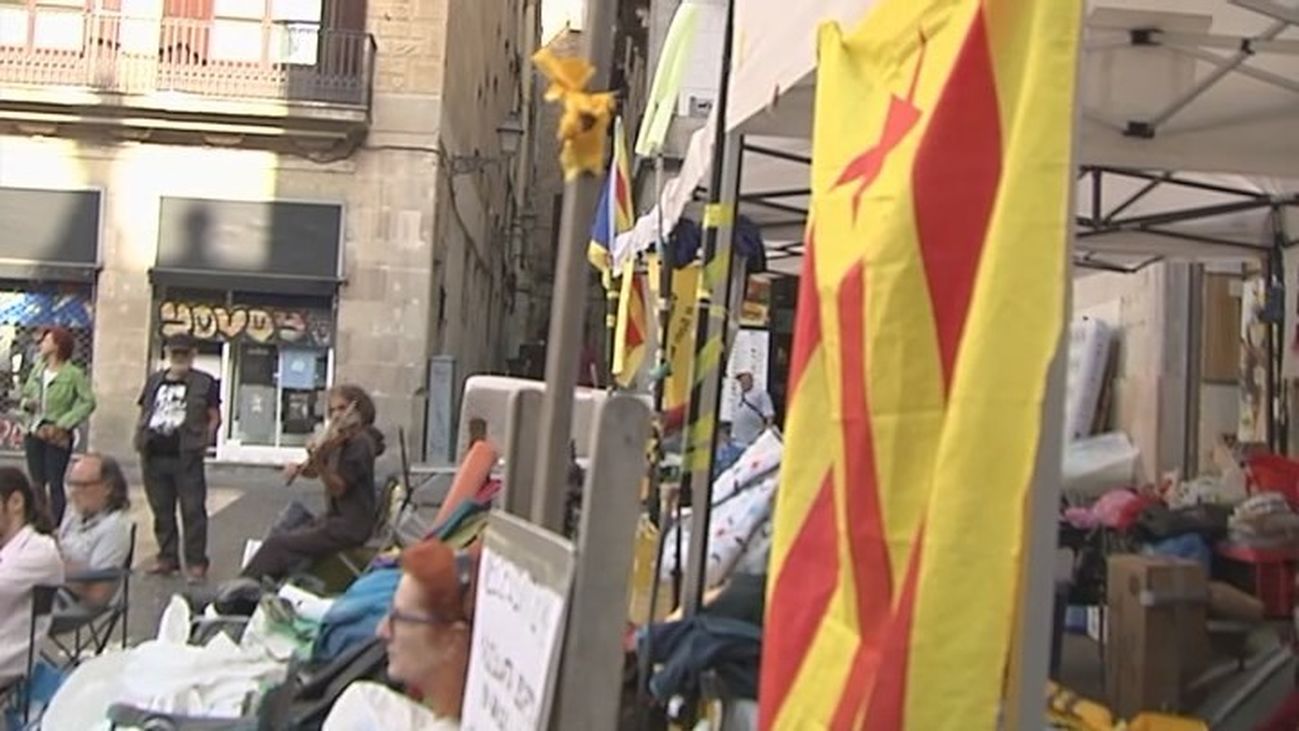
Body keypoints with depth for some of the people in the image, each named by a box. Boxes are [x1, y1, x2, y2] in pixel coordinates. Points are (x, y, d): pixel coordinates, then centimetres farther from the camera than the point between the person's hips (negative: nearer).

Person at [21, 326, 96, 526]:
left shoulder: (73, 374, -9)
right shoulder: (37, 370, 9)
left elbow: (88, 402, -15)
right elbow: (25, 394, 20)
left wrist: (63, 424, -18)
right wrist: (27, 403, -5)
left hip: (57, 437, -6)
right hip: (34, 433, 6)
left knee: (54, 483, -6)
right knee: (36, 483, 11)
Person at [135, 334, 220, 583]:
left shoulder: (204, 383, 1)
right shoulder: (155, 381, 16)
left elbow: (214, 417, 0)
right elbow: (144, 414, 21)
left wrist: (203, 443, -10)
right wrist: (140, 440, 7)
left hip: (186, 457, -5)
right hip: (155, 456, 5)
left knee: (193, 510, -4)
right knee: (161, 510, 12)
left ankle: (196, 562, 1)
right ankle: (167, 557, 23)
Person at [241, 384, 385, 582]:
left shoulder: (360, 443, -15)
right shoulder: (339, 440, 10)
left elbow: (337, 488, -20)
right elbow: (313, 471, 16)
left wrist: (318, 460, -33)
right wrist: (298, 468, -5)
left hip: (351, 526, -9)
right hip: (335, 518, 9)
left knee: (276, 544, -12)